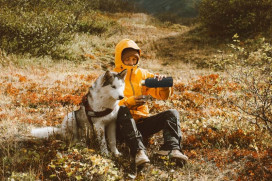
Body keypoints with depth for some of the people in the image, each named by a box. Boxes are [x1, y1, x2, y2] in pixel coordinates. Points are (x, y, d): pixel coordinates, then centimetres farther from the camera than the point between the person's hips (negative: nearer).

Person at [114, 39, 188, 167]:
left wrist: (164, 86, -14)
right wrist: (129, 102, -27)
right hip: (124, 125, -4)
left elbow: (162, 95, 9)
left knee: (172, 113, -13)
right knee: (122, 110, -35)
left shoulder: (142, 74, 13)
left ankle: (172, 147, -38)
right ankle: (138, 151, -48)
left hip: (142, 122, 4)